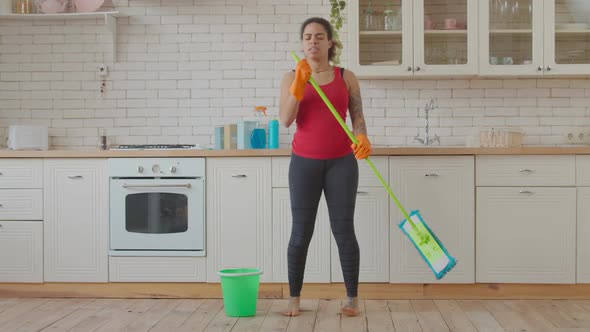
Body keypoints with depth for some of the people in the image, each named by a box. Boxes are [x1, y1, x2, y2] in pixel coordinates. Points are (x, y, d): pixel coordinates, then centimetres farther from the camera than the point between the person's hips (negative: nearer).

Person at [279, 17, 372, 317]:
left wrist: (362, 137, -21)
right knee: (301, 232, 0)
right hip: (304, 162, 0)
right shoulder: (291, 78, 3)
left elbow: (357, 117, 1)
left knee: (343, 230, -1)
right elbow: (285, 120, -9)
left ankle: (352, 298, 10)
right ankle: (294, 299, 11)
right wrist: (300, 82, -19)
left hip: (341, 162, 0)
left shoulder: (346, 77, 4)